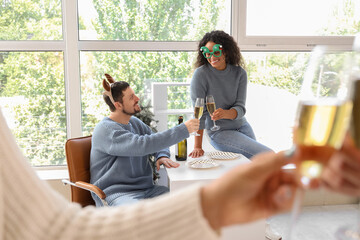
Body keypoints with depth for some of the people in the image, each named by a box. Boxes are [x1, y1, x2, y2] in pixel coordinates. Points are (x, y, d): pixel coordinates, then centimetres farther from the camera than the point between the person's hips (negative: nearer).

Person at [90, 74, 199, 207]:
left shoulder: (135, 122, 14)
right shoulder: (106, 130, -14)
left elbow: (158, 141, 22)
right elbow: (142, 145, -26)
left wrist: (162, 156, -5)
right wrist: (183, 129, -23)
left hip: (146, 189, 8)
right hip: (115, 193, -7)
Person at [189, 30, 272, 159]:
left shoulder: (239, 73, -4)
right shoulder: (201, 74, -15)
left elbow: (240, 108, -10)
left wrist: (225, 114, -33)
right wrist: (197, 147, -19)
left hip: (242, 126, 5)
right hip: (219, 132, -4)